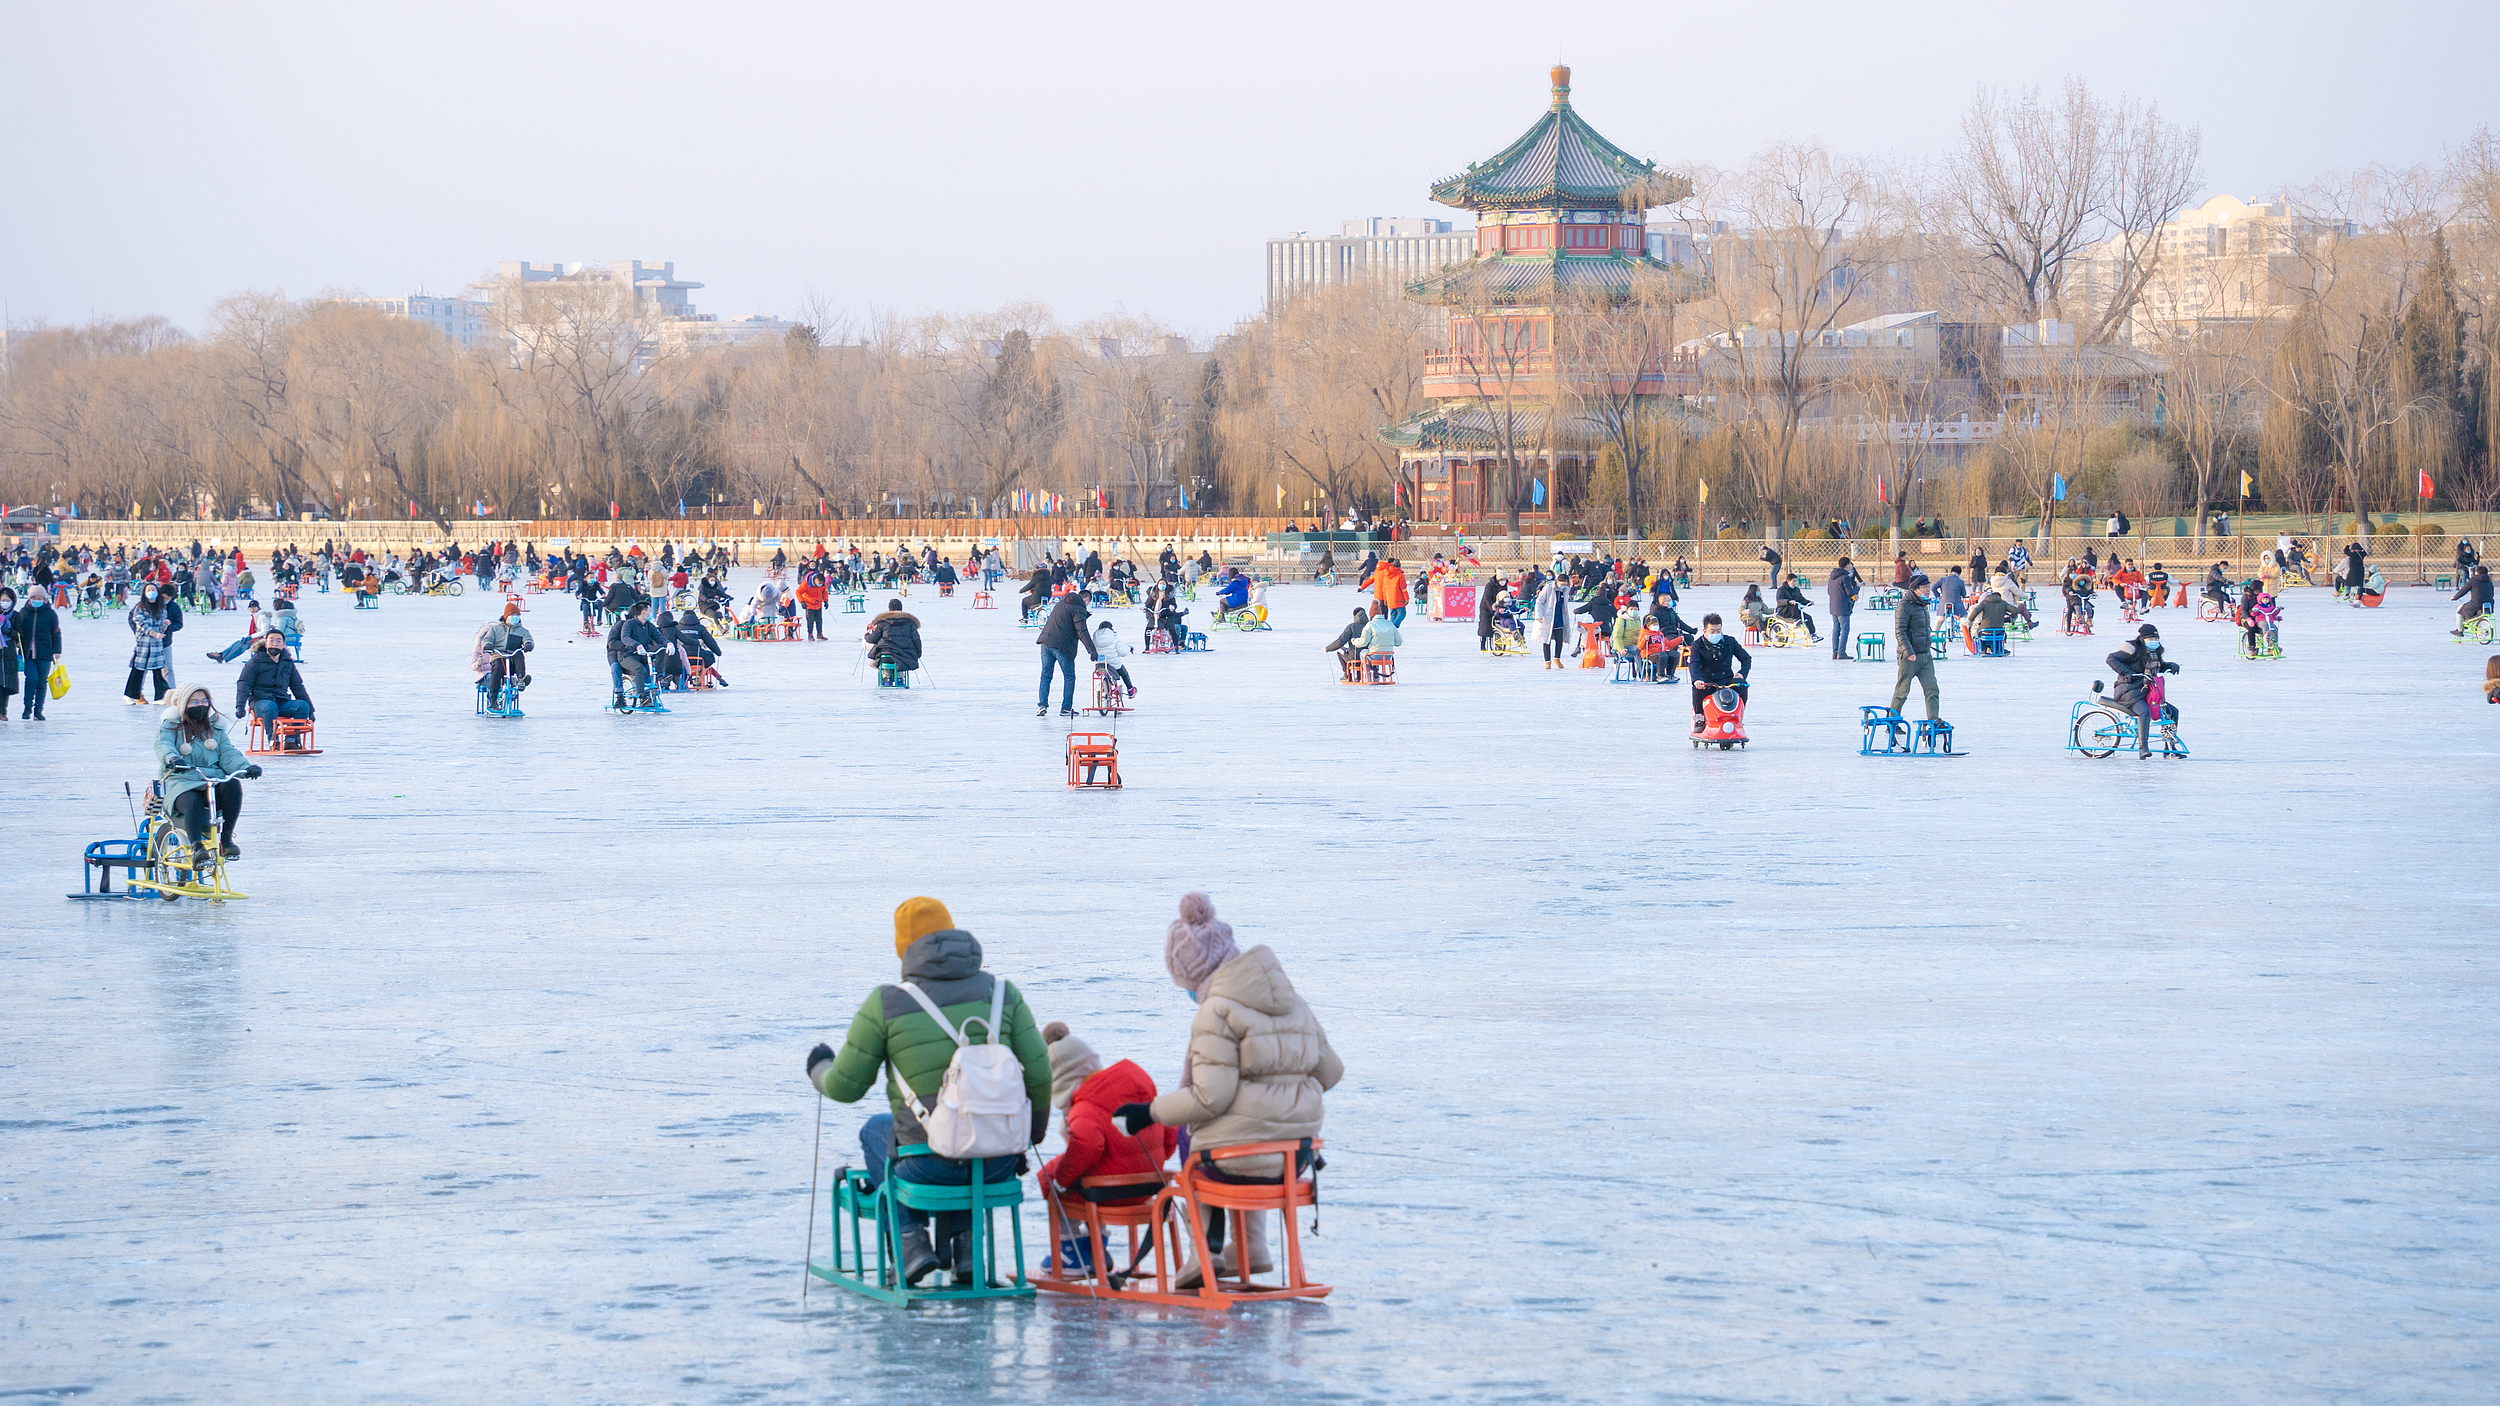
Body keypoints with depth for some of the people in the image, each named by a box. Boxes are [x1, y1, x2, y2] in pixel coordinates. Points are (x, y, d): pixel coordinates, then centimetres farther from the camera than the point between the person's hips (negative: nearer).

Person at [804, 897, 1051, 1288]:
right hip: (999, 1162, 3)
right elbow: (1038, 1074, -2)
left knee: (876, 1131, 33)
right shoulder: (1002, 993, 0)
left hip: (930, 1167, -3)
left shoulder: (884, 1005, -7)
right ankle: (961, 1241, 27)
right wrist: (1031, 1137, 17)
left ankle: (911, 1239, 21)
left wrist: (820, 1069, 26)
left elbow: (846, 1087, 1)